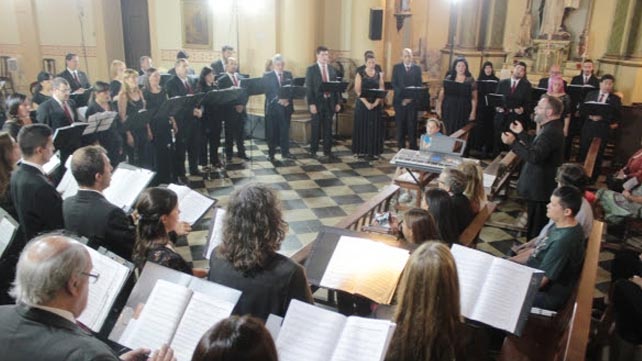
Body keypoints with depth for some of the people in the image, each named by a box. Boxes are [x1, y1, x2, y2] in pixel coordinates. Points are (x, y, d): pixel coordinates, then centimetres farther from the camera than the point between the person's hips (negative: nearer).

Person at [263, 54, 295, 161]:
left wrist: (287, 100, -13)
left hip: (286, 107, 3)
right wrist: (278, 100, -20)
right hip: (272, 107, -2)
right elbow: (268, 92, -7)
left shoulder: (288, 74, 12)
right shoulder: (267, 76, 1)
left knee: (285, 130, 4)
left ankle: (285, 152, 14)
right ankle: (271, 153, 12)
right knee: (272, 131, 2)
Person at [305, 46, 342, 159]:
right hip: (317, 102, -4)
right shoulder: (311, 69, -3)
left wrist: (337, 102, 4)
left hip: (330, 102, 4)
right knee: (316, 128, 4)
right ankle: (313, 151, 15)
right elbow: (309, 88, -7)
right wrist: (311, 104, -14)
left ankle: (327, 150, 17)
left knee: (328, 128, 7)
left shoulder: (332, 70, 11)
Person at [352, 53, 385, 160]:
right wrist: (366, 103, -18)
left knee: (375, 128, 1)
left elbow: (381, 90, 2)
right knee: (362, 127, 0)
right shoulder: (360, 74, -1)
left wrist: (375, 103, -12)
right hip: (362, 104, -2)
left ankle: (374, 152, 4)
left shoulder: (379, 74, 8)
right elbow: (358, 91, -8)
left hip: (376, 105, 2)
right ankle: (362, 151, 5)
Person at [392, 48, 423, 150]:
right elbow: (394, 84, -1)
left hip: (412, 100, 0)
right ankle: (401, 148, 10)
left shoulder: (417, 68, 8)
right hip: (399, 100, 0)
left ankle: (413, 148, 4)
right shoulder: (396, 68, 6)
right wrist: (402, 96, -14)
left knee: (412, 125, -2)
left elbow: (419, 85, 5)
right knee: (400, 125, 3)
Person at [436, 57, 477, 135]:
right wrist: (439, 108, 2)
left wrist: (473, 112, -5)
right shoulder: (448, 78, 7)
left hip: (463, 111, -1)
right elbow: (442, 94, 8)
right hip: (449, 109, 1)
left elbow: (474, 97, 1)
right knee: (449, 132, 1)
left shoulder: (470, 80, 3)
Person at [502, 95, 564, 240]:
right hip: (541, 185, 11)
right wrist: (521, 133, 22)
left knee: (535, 229, 1)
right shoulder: (551, 128, 9)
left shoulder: (550, 132, -25)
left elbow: (534, 157, -33)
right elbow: (536, 148, 18)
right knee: (537, 225, 22)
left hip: (539, 188, -11)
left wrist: (513, 142, -29)